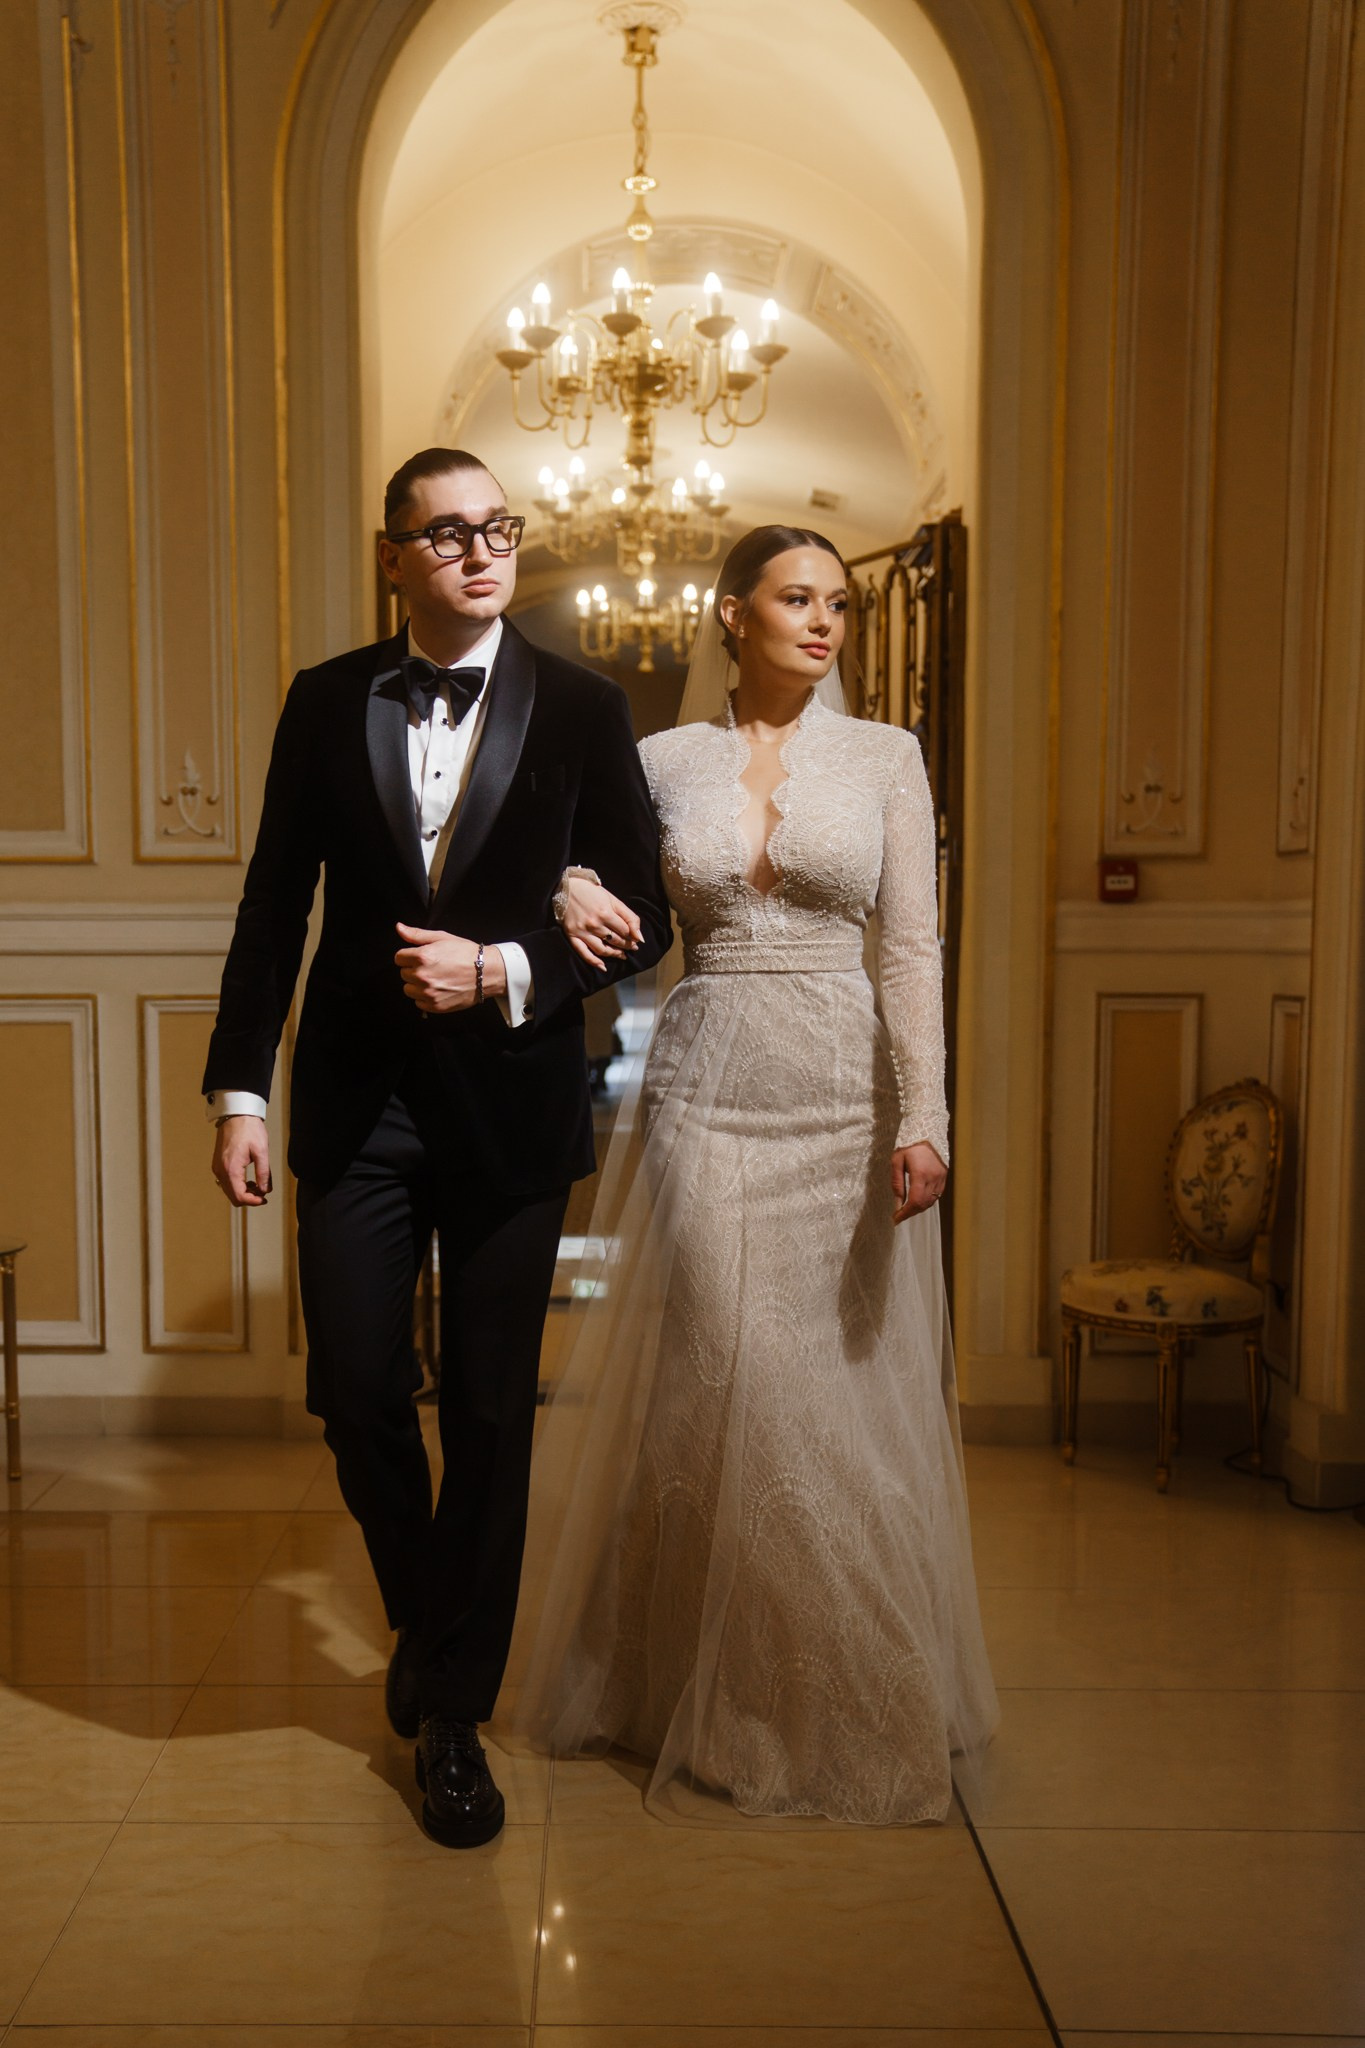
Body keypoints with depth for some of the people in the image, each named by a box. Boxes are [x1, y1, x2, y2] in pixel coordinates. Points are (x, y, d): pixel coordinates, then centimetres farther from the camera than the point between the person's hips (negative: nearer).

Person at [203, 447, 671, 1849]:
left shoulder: (580, 710, 1)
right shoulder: (325, 703, 5)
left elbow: (643, 918, 0)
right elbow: (274, 907, 5)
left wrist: (499, 972, -14)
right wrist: (238, 1089, 0)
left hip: (509, 1102, -1)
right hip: (356, 1102, 1)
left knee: (491, 1417, 6)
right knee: (358, 1397, 4)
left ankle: (455, 1712, 24)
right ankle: (425, 1620, 36)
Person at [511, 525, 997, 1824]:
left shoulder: (885, 757, 3)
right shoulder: (664, 761, 5)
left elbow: (911, 947, -3)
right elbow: (583, 862, 16)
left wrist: (920, 1117, -13)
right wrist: (570, 890, -9)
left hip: (846, 1099, 0)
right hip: (708, 1095, 0)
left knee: (848, 1403, 6)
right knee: (713, 1398, 4)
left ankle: (858, 1702, 27)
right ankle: (720, 1700, 23)